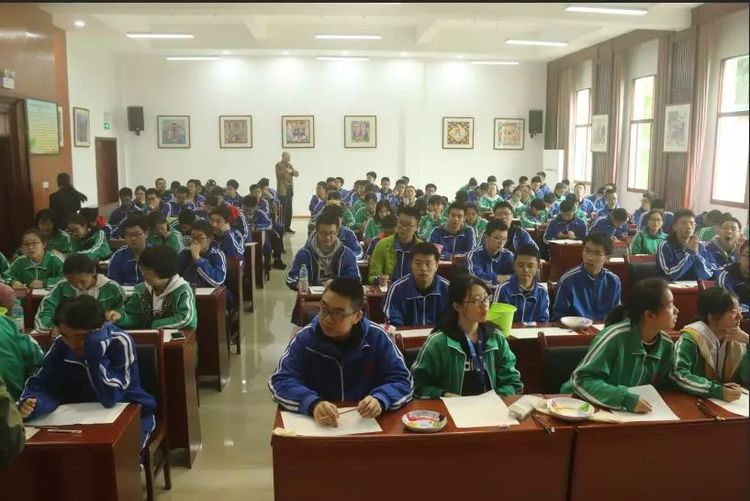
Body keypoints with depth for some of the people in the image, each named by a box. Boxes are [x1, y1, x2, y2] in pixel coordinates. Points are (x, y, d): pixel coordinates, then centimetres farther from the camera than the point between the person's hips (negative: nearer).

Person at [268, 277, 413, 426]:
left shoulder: (377, 337, -6)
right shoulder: (305, 338, -6)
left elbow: (402, 380, -5)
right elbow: (280, 382, -12)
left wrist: (380, 400, -27)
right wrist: (312, 404, -31)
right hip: (315, 425, 0)